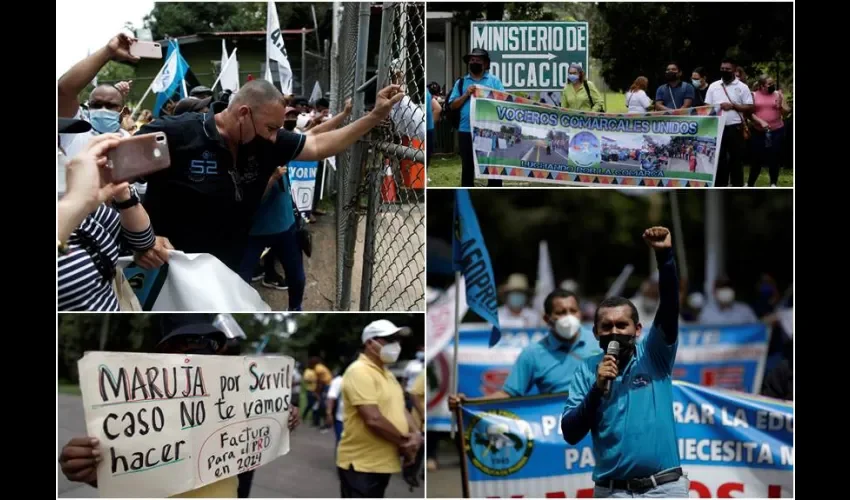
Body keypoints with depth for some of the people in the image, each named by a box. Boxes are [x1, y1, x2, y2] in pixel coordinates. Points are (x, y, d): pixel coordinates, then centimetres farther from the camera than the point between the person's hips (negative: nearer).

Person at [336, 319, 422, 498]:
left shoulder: (387, 374, 16)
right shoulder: (359, 372, -16)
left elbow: (400, 409, 18)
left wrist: (416, 434, -4)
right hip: (360, 465, -10)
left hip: (383, 463, 10)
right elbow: (374, 419, -23)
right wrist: (404, 442, -11)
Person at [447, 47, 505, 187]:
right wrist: (466, 95, -9)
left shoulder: (494, 80, 7)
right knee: (467, 167, 8)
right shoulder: (461, 82, 11)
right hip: (467, 131, 1)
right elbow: (453, 105, 5)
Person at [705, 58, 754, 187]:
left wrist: (733, 106, -13)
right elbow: (707, 107, 9)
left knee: (736, 158, 1)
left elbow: (749, 108, -2)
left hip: (735, 128, -2)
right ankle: (719, 186, 10)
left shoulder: (742, 87, 1)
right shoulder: (713, 86, 9)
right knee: (718, 157, 4)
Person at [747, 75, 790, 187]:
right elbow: (750, 113, -2)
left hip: (777, 131, 1)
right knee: (757, 158, 2)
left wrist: (782, 99, -13)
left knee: (774, 158, 2)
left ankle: (773, 184, 13)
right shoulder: (754, 95, 1)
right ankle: (750, 184, 16)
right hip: (759, 132, -1)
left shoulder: (777, 94, 3)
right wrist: (761, 122, -14)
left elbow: (786, 111, 2)